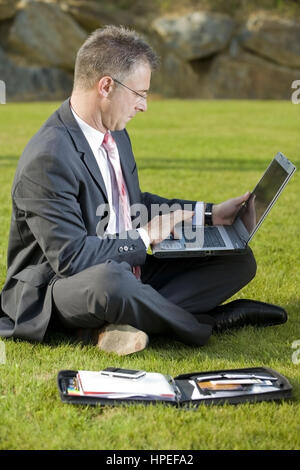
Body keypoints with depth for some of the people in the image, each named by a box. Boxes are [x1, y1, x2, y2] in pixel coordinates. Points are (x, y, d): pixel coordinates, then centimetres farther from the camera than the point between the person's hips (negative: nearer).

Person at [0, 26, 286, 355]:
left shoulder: (115, 135, 7)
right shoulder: (48, 157, -22)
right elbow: (71, 258, -24)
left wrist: (210, 213, 14)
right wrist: (144, 238, -13)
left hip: (128, 270, 9)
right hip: (58, 288, -9)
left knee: (239, 260, 2)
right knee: (110, 280, -44)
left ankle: (114, 325, -15)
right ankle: (207, 324, -15)